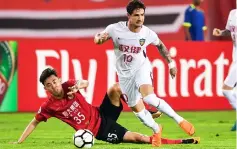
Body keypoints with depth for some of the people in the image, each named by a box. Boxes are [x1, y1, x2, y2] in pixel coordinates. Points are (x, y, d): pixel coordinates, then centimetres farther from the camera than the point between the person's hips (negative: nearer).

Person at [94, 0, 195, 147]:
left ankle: (180, 120, -19)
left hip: (141, 68, -2)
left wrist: (171, 63, 10)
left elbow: (160, 45, 7)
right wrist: (99, 38, -30)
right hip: (125, 74, 2)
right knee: (137, 109, 7)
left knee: (149, 97, -30)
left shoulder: (148, 33, -15)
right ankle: (156, 130, 36)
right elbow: (98, 38, -5)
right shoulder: (115, 29, -19)